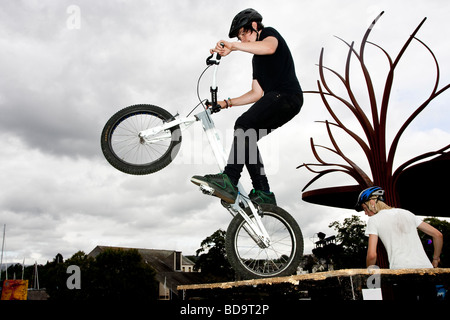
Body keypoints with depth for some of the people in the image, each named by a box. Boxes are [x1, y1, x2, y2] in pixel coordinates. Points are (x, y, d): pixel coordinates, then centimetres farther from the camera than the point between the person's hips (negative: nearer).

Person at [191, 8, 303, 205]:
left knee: (244, 124, -27)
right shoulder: (256, 59, 31)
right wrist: (227, 103, 19)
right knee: (246, 138, 1)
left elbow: (269, 48, -19)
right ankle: (263, 194, -2)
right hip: (275, 100, 9)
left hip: (287, 95, -9)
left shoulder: (270, 33, 9)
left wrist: (233, 46, -24)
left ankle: (228, 182, -36)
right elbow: (257, 94, 25)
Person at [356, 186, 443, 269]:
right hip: (426, 268, 6)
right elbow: (438, 235, 19)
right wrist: (435, 259, 31)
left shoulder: (373, 220, 3)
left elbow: (372, 255, -7)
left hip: (400, 271, -5)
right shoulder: (406, 213, 19)